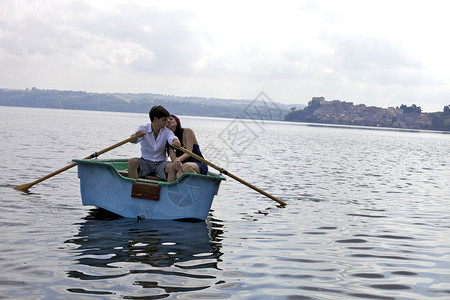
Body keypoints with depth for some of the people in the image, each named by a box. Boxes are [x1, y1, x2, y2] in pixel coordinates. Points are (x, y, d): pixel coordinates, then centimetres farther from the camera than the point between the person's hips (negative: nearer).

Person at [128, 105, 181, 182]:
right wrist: (136, 136, -45)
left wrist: (176, 142, -47)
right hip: (145, 162, 0)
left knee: (173, 167, -30)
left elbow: (172, 138, -21)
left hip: (161, 163, 0)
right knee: (132, 161, -30)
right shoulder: (143, 129, -1)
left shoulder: (167, 131, 2)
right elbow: (133, 140, -19)